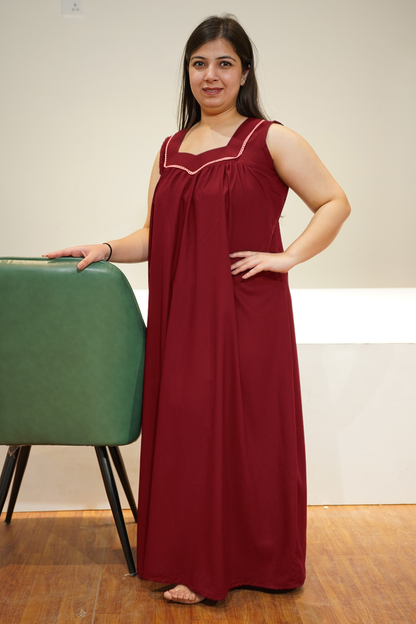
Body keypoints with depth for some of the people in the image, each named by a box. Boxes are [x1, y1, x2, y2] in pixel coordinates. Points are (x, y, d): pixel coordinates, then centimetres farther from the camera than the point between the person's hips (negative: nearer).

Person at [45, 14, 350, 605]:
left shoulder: (271, 140, 0)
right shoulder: (170, 150, 15)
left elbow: (335, 202, 0)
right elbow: (156, 236, 16)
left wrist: (287, 255, -9)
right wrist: (106, 249, 1)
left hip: (247, 313, -4)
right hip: (181, 314, 5)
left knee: (245, 429, 1)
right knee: (185, 428, 6)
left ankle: (255, 560, 19)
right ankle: (195, 564, 21)